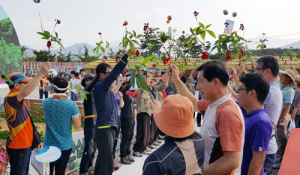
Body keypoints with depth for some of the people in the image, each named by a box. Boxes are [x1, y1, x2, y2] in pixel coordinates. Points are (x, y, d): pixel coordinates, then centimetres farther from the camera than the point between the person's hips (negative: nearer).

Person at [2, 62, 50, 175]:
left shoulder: (18, 101, 13)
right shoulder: (11, 99, -19)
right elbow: (26, 92, -43)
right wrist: (41, 74, -49)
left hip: (24, 144, 10)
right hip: (18, 146, -10)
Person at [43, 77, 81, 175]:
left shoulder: (45, 103, -7)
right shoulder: (71, 105, -18)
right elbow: (78, 126, -12)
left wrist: (53, 93, 12)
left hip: (49, 144, 3)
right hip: (65, 145, -3)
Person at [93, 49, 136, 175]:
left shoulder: (107, 89, 15)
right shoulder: (100, 86, -13)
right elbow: (115, 73, -22)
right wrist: (126, 56, -26)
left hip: (110, 127, 10)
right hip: (104, 128, -10)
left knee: (103, 159, 17)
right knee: (107, 161, -8)